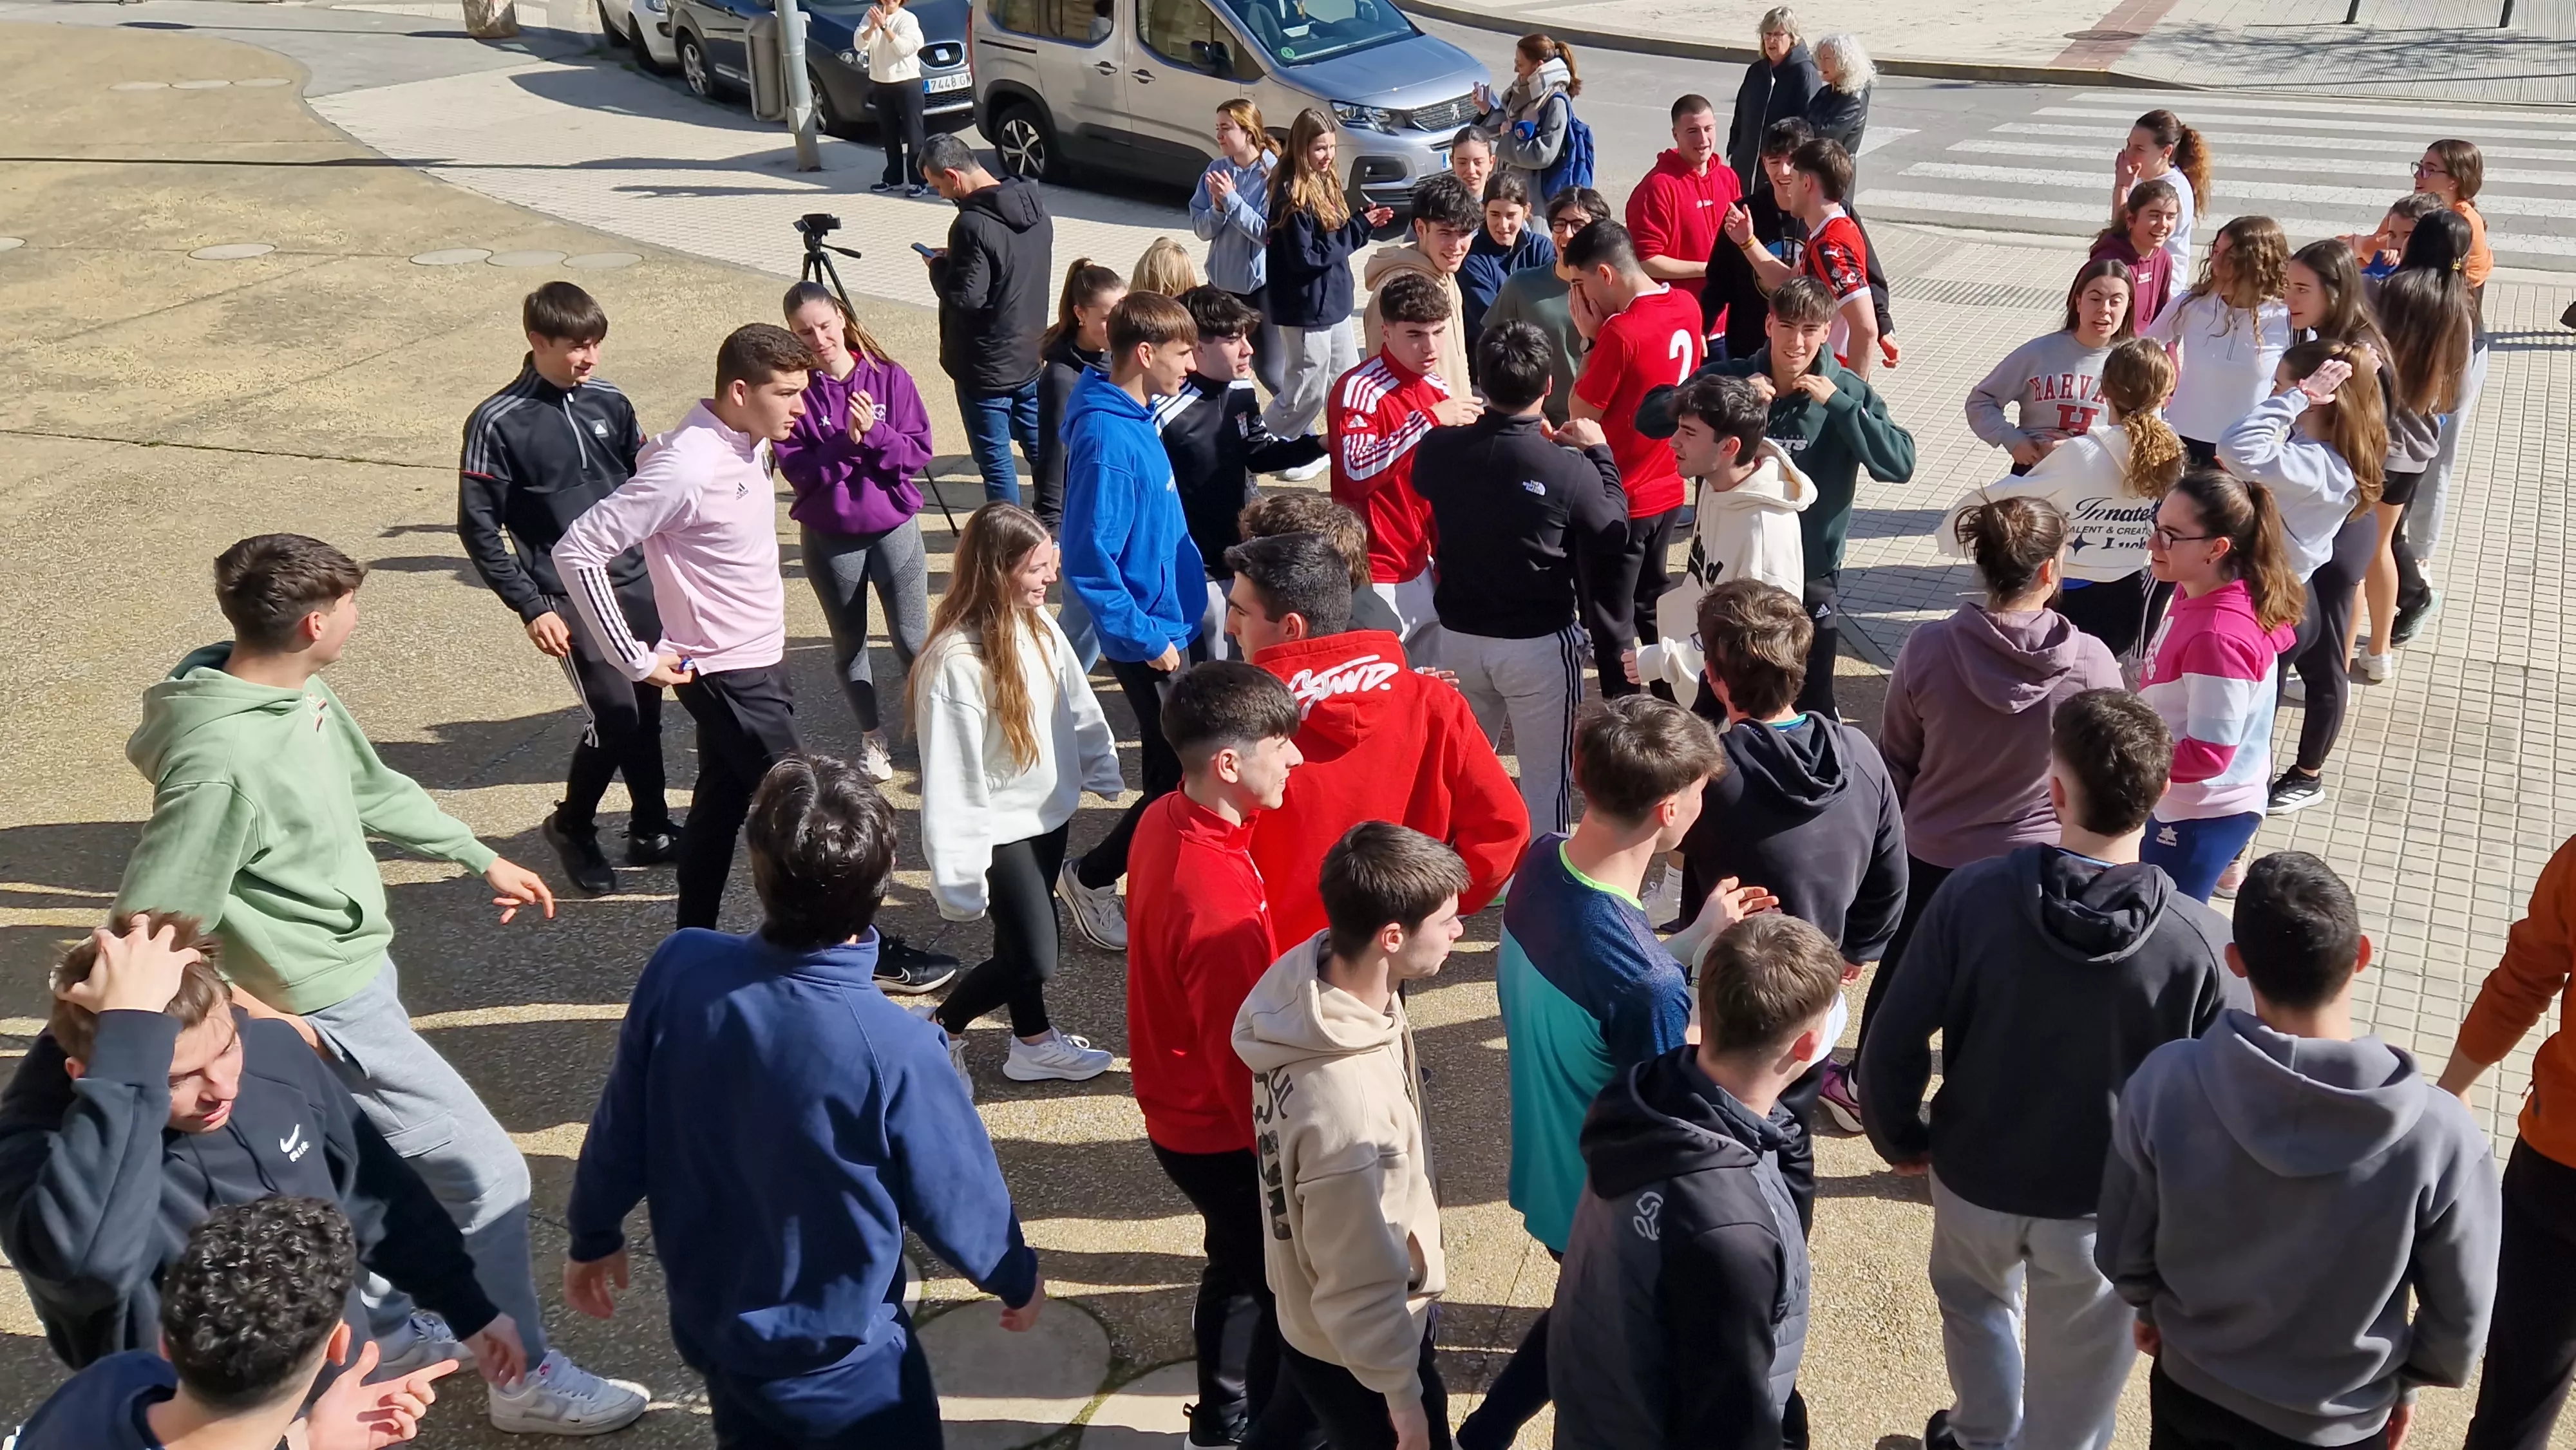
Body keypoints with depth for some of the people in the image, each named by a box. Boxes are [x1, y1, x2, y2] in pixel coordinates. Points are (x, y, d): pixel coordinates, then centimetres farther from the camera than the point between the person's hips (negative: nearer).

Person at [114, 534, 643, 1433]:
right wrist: (259, 1017, -20)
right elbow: (146, 934, -25)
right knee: (486, 1173, 0)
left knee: (376, 1169, 26)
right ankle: (527, 1379, 15)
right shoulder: (221, 763, -31)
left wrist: (482, 859, 21)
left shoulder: (304, 696, -4)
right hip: (330, 1008, -9)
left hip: (357, 970, 9)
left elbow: (371, 789, 15)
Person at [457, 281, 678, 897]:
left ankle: (651, 830, 25)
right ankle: (572, 825, 16)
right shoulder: (499, 423, -9)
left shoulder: (610, 403, 5)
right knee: (614, 717, -9)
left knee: (646, 710, 8)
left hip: (638, 581, 5)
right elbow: (477, 526, -7)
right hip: (570, 596, -5)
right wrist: (531, 607, -11)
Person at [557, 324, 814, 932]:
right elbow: (578, 551, -24)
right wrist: (636, 658, -20)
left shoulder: (749, 444, 1)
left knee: (721, 805, 18)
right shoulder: (686, 469, -25)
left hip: (760, 660, 9)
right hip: (729, 673, -9)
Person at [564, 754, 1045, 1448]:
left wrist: (593, 1235, 13)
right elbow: (953, 1192, -16)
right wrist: (1016, 1278, 4)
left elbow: (620, 1127, -6)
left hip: (706, 1319, 4)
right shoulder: (893, 1048, -32)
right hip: (834, 1352, -4)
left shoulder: (679, 969, -22)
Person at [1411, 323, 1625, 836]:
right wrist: (1599, 453, 6)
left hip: (1459, 635, 5)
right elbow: (1614, 532, -5)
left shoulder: (1438, 448, -11)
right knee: (1546, 779, 8)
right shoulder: (1568, 468, -22)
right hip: (1540, 643, -5)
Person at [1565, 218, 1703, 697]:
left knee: (1611, 625, 3)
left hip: (1620, 500, -8)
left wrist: (1591, 338, -12)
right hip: (1668, 489, 8)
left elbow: (1581, 415, -15)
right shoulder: (1686, 306, -1)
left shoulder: (1620, 333, -25)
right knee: (1652, 608, 24)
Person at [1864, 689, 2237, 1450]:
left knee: (1976, 1303, 34)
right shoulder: (2199, 941, -23)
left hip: (1975, 1176, 2)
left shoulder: (1971, 894, -22)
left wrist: (1899, 1139, 2)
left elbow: (1894, 1042, -17)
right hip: (2109, 1204, -1)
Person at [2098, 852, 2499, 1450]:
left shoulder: (2165, 1084, -27)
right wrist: (2404, 1383, 8)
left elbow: (2121, 1256, -12)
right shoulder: (2442, 1136, -29)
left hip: (2192, 1395, 1)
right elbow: (2459, 1321, -13)